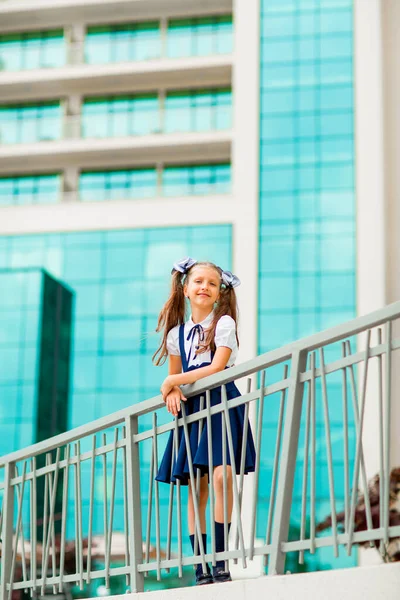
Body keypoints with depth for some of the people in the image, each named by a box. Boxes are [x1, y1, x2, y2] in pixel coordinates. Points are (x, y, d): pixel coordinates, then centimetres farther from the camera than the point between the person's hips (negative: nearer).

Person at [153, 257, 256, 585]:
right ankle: (201, 568, 1)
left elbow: (216, 368, -10)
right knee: (195, 486, -1)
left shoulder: (224, 323, 0)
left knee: (221, 476, -19)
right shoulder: (177, 332, 13)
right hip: (191, 410, 4)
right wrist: (172, 391, -3)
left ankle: (220, 562, -15)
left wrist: (173, 380, -7)